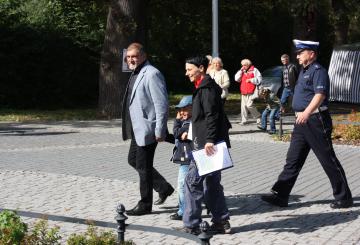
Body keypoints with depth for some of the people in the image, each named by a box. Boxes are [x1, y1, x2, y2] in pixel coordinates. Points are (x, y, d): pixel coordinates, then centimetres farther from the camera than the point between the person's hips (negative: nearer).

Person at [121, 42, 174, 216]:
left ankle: (145, 205, 11)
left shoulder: (152, 74, -16)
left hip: (147, 129, -10)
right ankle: (164, 188, 28)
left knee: (143, 166, -2)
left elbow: (162, 104, -20)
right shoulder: (136, 74, 15)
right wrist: (130, 127, 22)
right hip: (137, 129, 10)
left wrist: (159, 131, -22)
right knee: (133, 160, 18)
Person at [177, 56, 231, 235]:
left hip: (207, 144, -11)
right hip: (205, 142, 11)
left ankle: (191, 225, -2)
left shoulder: (207, 88, -12)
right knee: (211, 183, 14)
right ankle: (222, 222, 19)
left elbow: (212, 116, -22)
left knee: (192, 181, -7)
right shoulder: (203, 87, 19)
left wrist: (209, 140, -27)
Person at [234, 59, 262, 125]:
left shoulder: (254, 70, 0)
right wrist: (241, 71, 0)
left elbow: (259, 79, -6)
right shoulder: (242, 71, 17)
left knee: (249, 105, -16)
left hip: (251, 92, -6)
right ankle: (244, 120, 10)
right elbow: (237, 79, 7)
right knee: (243, 105, 4)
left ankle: (258, 117, -2)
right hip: (244, 92, 6)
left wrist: (250, 80, -14)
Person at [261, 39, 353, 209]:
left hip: (316, 120, -9)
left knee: (328, 160, -2)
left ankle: (344, 198, 9)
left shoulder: (318, 71, -12)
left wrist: (307, 112, -37)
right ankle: (280, 195, 9)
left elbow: (320, 95, -26)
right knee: (293, 160, 7)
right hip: (302, 121, 10)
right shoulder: (304, 71, 18)